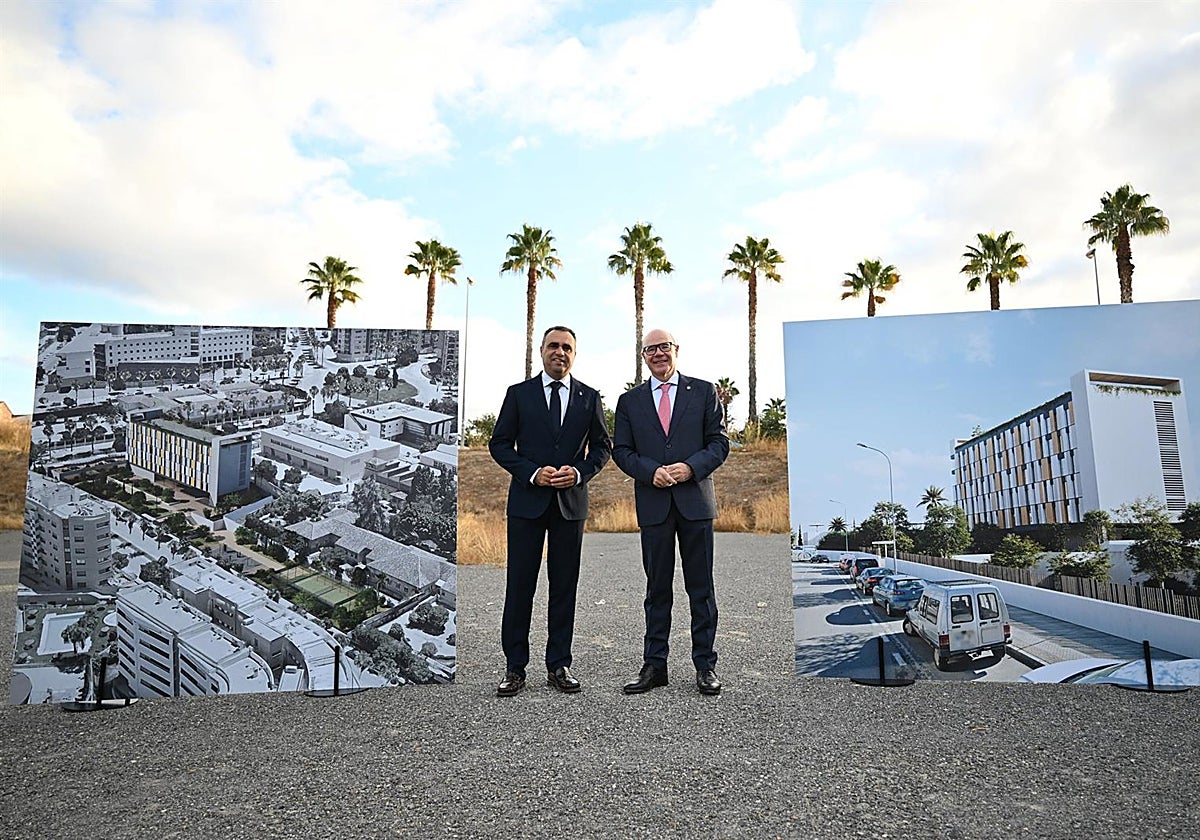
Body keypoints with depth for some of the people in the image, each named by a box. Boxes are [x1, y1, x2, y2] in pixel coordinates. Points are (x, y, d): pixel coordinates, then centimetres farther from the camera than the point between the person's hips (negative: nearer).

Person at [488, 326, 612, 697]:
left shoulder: (589, 397, 9)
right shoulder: (519, 394, 5)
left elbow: (603, 446, 11)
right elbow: (499, 444, 3)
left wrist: (579, 472, -7)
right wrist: (532, 472, -11)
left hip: (571, 501, 2)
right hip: (527, 500, -1)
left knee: (565, 587, 7)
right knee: (519, 586, 2)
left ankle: (558, 665, 18)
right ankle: (515, 667, 14)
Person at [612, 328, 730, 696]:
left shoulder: (703, 392, 7)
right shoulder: (629, 401, 10)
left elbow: (719, 443, 4)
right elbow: (621, 451, 6)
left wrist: (691, 467, -13)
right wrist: (651, 472, -11)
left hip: (695, 500, -1)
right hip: (652, 504, 1)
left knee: (701, 587, 6)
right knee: (657, 588, 8)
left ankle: (706, 665, 17)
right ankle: (654, 664, 18)